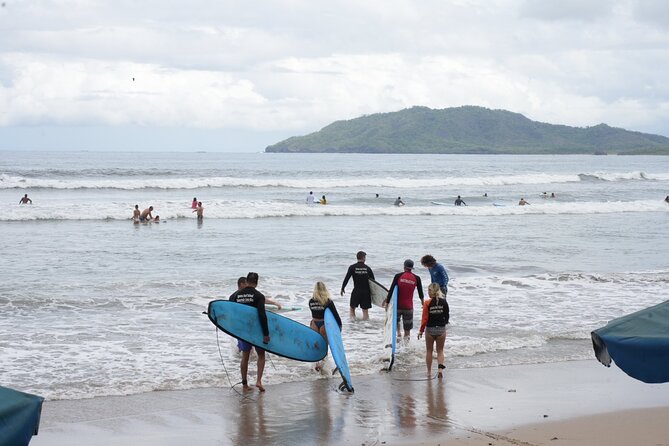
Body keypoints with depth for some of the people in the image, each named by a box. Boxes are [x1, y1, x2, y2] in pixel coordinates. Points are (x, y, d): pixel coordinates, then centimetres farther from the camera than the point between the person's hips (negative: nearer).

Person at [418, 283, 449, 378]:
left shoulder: (427, 303, -12)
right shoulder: (444, 302, -5)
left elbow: (424, 319, -11)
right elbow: (447, 316, 2)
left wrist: (421, 330, -1)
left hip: (430, 329, -2)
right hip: (441, 329, 2)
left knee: (429, 351, 13)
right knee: (440, 350, 12)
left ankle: (429, 371, 18)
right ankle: (440, 368, -8)